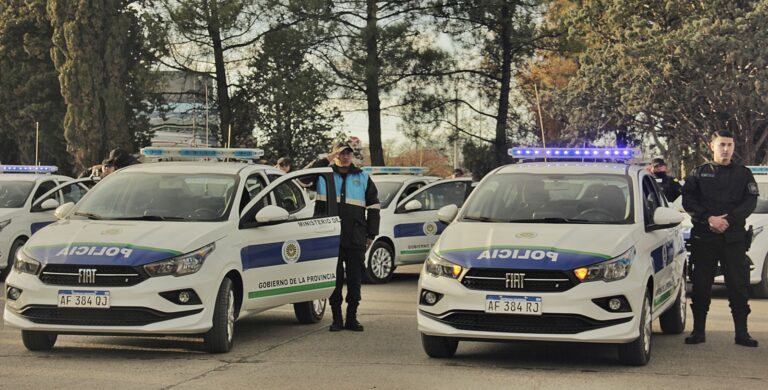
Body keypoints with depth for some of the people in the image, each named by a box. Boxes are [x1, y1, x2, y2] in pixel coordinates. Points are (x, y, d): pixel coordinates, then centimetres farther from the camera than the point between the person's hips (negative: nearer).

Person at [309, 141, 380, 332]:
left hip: (356, 239, 1)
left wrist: (371, 235, 7)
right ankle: (337, 319, 9)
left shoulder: (363, 178, 12)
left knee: (354, 280, 4)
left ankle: (352, 318, 12)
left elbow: (373, 207, 13)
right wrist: (327, 159, -11)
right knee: (334, 280, 2)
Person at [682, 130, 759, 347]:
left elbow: (750, 202, 1)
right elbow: (688, 200, 1)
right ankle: (698, 331, 10)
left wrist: (728, 219, -13)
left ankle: (741, 332, 3)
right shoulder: (699, 173, 10)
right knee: (701, 285, 2)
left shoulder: (743, 174, 11)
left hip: (734, 237, 0)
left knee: (738, 285, -2)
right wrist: (709, 219, -14)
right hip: (703, 237, 0)